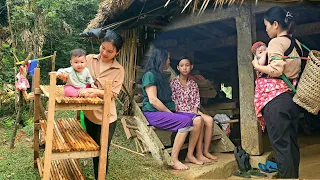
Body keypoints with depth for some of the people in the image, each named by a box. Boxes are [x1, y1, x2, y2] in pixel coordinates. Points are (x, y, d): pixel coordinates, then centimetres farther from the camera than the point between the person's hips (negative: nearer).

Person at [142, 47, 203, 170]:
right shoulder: (150, 75, -7)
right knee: (185, 121, -30)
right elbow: (153, 100, -16)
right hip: (153, 114, -9)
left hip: (167, 111, 9)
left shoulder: (162, 76, 23)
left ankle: (190, 155, -3)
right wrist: (170, 113, -13)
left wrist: (173, 112, 8)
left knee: (197, 119, -8)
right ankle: (174, 160, -22)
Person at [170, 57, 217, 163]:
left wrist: (195, 113, -7)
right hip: (180, 112, -5)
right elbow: (173, 102, -8)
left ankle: (206, 151, -11)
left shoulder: (193, 83, 13)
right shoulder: (174, 83, -3)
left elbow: (196, 100, 11)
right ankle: (198, 153, -22)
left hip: (192, 111, 5)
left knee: (210, 120, -20)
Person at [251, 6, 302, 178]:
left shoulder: (276, 42, -9)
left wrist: (257, 66, -4)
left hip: (276, 98, -9)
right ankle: (294, 175, 23)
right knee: (292, 143, 14)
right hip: (293, 97, 9)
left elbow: (276, 70, -20)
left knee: (280, 144, -3)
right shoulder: (296, 43, 16)